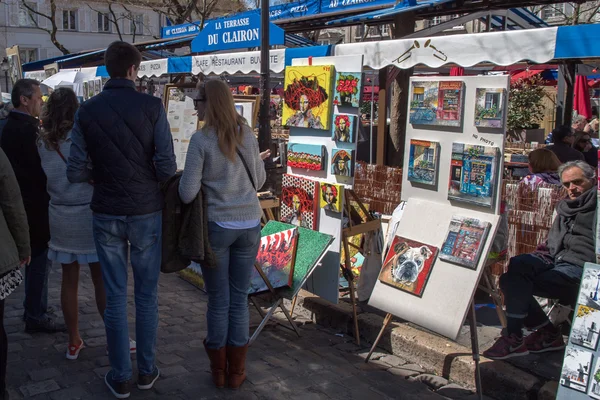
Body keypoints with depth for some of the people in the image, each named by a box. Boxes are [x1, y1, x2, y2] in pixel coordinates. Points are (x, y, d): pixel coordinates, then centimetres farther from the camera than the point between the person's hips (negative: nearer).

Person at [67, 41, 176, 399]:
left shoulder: (87, 111, -3)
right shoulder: (151, 106, -10)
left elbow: (75, 172, -5)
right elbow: (167, 166, -15)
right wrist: (151, 181, 7)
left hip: (106, 215, 2)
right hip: (146, 212, -2)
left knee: (115, 295, 11)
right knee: (147, 295, 12)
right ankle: (147, 371, 24)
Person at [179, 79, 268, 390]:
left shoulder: (201, 140, -12)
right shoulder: (247, 135, 2)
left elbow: (188, 194, -14)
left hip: (216, 225, -3)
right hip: (249, 225, 4)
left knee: (218, 300, 10)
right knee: (239, 299, 12)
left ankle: (219, 370, 22)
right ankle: (237, 371, 22)